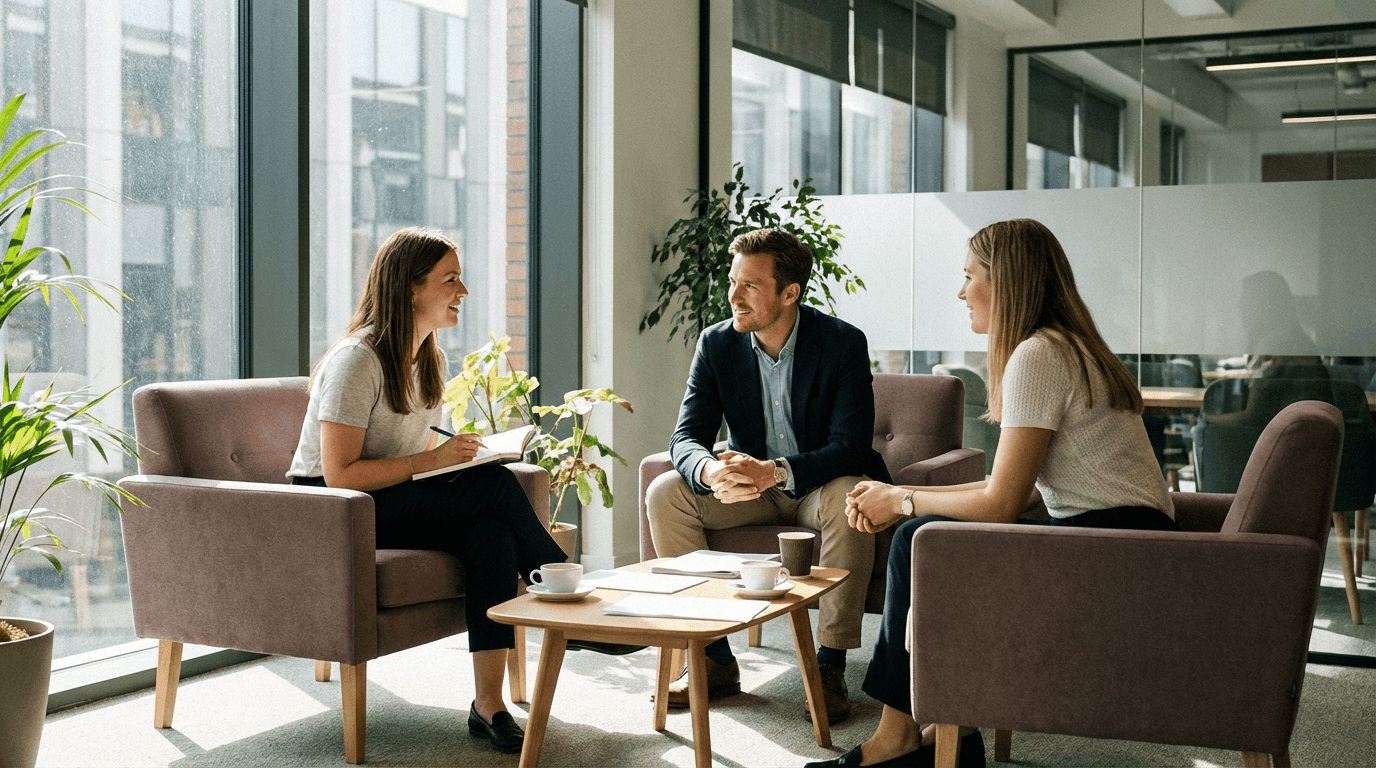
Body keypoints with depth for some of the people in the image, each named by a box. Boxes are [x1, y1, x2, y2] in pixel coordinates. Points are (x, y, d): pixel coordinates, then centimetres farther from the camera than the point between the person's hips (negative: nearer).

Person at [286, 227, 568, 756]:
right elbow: (340, 475, -21)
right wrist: (431, 461, -24)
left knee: (492, 534, -25)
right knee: (493, 485, -25)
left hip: (397, 507, 8)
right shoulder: (356, 361, -17)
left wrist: (457, 452, -3)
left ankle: (489, 705, -24)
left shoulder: (428, 359, 10)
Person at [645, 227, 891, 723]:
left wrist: (776, 473, -43)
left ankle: (830, 665, -25)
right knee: (665, 493, -19)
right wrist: (709, 470, -37)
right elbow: (686, 436, -11)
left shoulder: (844, 343, -17)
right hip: (750, 486, 4)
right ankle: (714, 659, -13)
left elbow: (851, 446, -25)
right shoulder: (717, 344, -7)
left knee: (850, 500, -37)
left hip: (820, 483, -4)